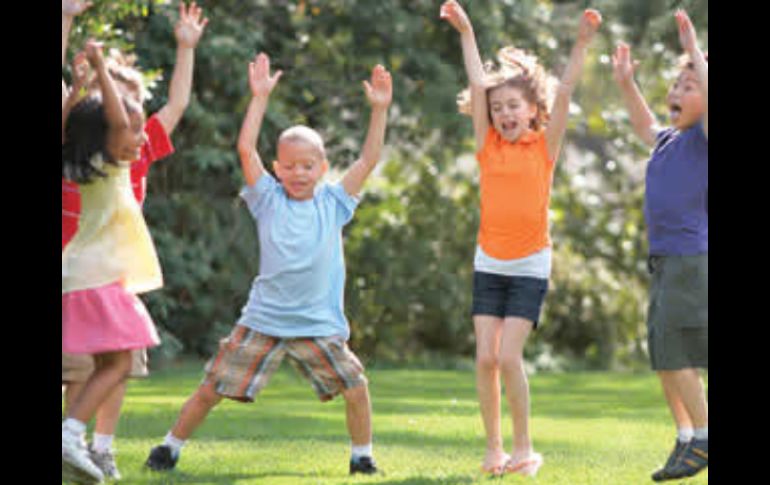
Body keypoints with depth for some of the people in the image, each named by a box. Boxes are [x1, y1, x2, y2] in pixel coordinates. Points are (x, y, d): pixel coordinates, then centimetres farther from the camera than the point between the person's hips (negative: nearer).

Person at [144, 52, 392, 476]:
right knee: (213, 388, 0)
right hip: (263, 321, -1)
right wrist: (260, 97, -6)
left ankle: (362, 456, 14)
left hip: (319, 325, 1)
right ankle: (170, 447, 16)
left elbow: (369, 159, 3)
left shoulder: (333, 203, 5)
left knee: (355, 386, -7)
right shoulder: (269, 200, 2)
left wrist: (379, 109, -4)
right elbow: (246, 149, -5)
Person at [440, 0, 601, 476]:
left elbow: (564, 93, -9)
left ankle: (525, 448, 1)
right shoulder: (489, 146, 4)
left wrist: (583, 43, -17)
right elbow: (477, 86, 1)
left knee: (508, 356, -11)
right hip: (489, 263, 3)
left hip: (531, 265, -3)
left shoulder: (545, 147, -1)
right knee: (485, 357, -3)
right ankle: (494, 449, 7)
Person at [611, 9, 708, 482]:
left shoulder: (705, 135, -7)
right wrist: (626, 84, 37)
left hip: (694, 260, -9)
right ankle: (686, 441, 19)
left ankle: (704, 438, -3)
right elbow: (647, 129, 41)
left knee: (677, 354, -11)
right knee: (663, 356, 11)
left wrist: (695, 51, -29)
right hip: (666, 261, 9)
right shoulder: (672, 140, 18)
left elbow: (712, 100, -29)